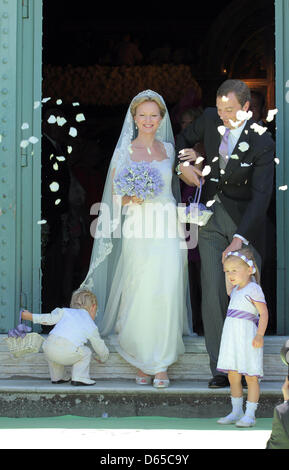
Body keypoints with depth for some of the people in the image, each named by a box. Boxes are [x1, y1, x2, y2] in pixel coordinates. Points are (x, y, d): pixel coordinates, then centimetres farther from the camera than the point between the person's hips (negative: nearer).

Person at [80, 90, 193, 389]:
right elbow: (115, 197, 2)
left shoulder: (168, 148, 12)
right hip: (138, 232, -2)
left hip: (167, 231, 2)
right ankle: (141, 362, 10)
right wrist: (132, 197, -18)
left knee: (166, 294, -7)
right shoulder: (125, 151, 3)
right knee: (139, 295, -3)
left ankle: (161, 365, 0)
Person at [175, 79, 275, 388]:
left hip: (244, 218, -3)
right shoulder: (210, 119, -3)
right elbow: (183, 139, 19)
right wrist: (182, 164, -2)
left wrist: (239, 238, -31)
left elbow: (261, 196, -23)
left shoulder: (262, 144, -18)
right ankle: (220, 368, -2)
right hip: (211, 215, 3)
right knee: (212, 291, -5)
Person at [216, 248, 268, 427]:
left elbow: (264, 313, -15)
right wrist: (226, 267, 32)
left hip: (247, 338, -8)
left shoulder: (253, 289, -11)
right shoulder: (236, 290, 14)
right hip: (231, 338, 9)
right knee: (233, 377, 12)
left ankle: (250, 414, 2)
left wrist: (260, 335, -25)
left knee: (251, 377, -1)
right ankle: (236, 412, 21)